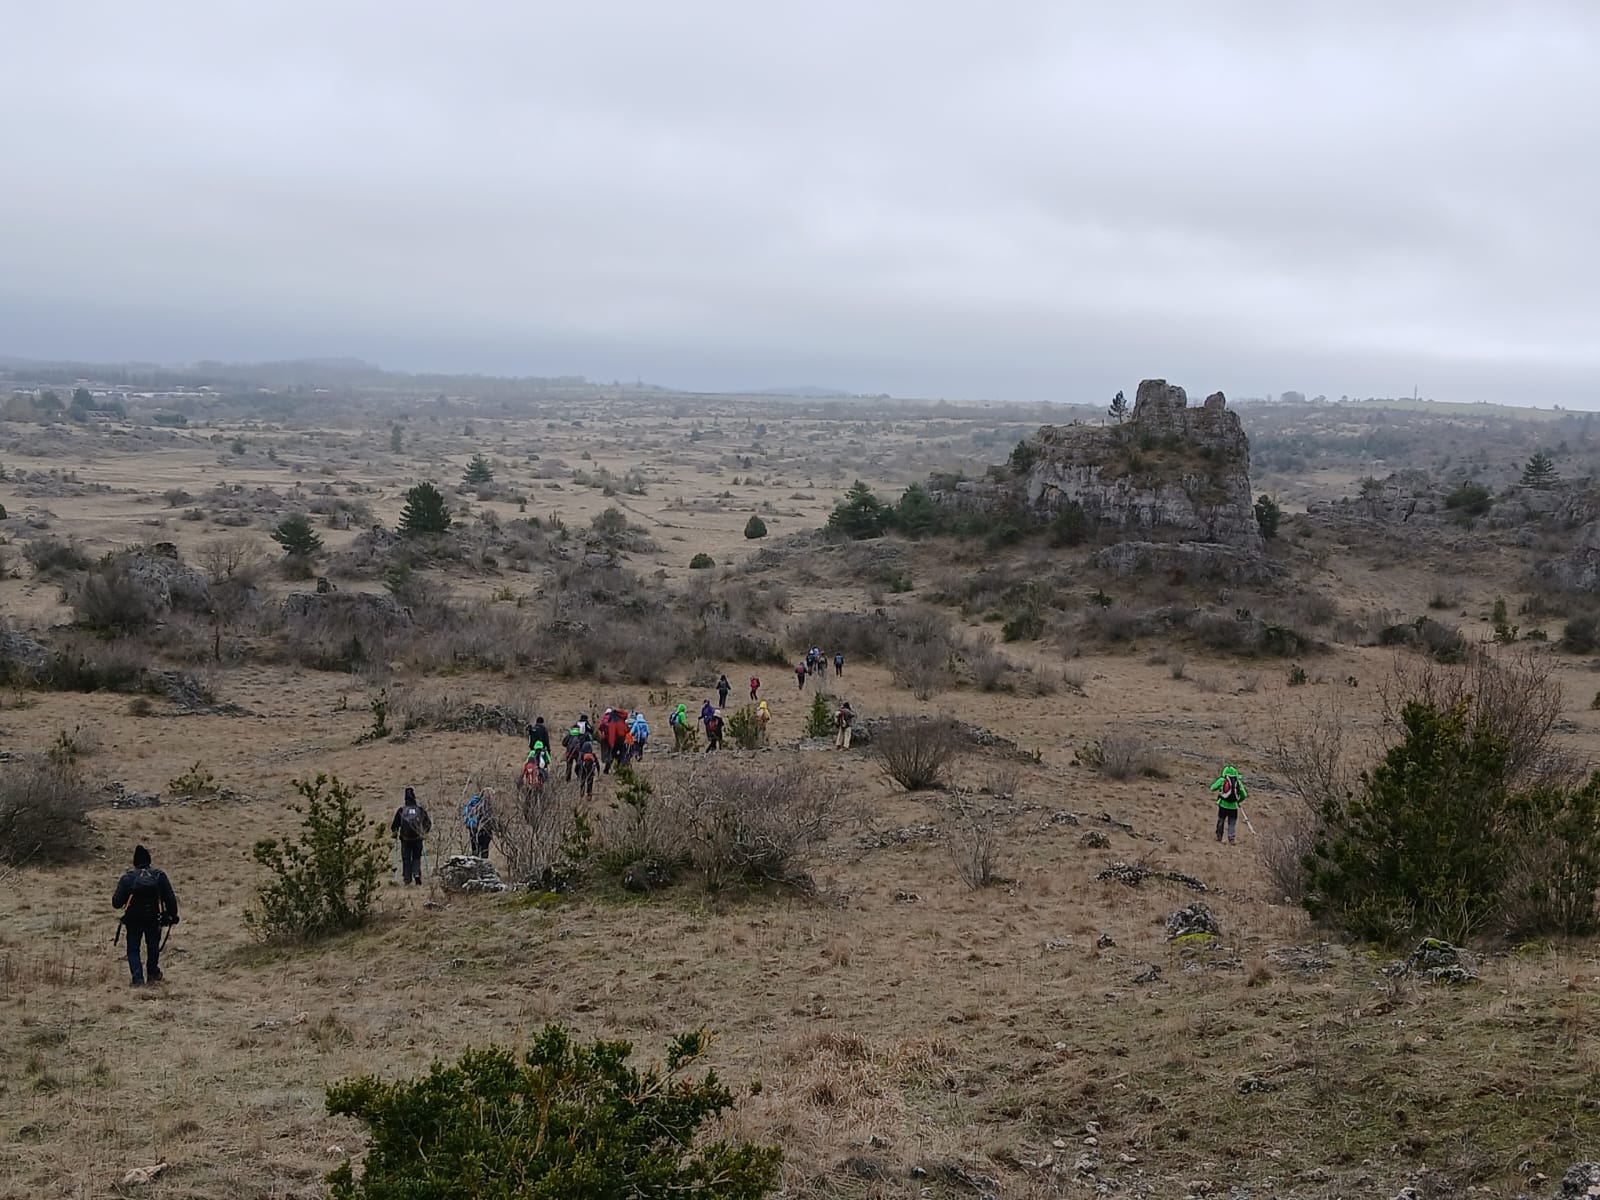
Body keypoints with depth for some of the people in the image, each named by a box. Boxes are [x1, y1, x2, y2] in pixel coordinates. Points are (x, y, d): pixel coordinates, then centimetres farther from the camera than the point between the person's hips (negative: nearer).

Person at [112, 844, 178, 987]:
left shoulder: (127, 878, -7)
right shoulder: (159, 876, -3)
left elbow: (116, 903, -7)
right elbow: (170, 898, -4)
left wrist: (115, 897, 15)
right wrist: (172, 915, 7)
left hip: (133, 920, -1)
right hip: (154, 919, 1)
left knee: (133, 949, 7)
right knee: (153, 947, 21)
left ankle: (138, 978, -7)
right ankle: (153, 974, 34)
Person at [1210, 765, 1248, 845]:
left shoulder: (1222, 780, -1)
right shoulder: (1238, 782, 5)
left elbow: (1212, 788, 5)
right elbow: (1244, 795, 7)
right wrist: (1238, 801, 24)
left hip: (1223, 804, -1)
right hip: (1233, 806, 1)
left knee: (1221, 821, 16)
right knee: (1232, 823, 7)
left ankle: (1219, 836, 23)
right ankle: (1231, 838, -4)